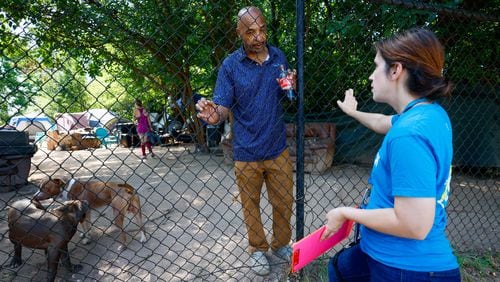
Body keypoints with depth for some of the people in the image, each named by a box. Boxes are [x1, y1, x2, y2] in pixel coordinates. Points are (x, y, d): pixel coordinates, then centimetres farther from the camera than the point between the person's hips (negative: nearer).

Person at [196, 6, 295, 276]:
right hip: (246, 152, -2)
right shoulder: (231, 65, -9)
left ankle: (281, 244, 40)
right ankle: (257, 249, 37)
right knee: (251, 205, 14)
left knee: (284, 203, 15)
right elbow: (223, 107, -12)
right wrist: (214, 115, -36)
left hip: (278, 149, 3)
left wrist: (292, 88, -11)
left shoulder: (279, 56, 1)